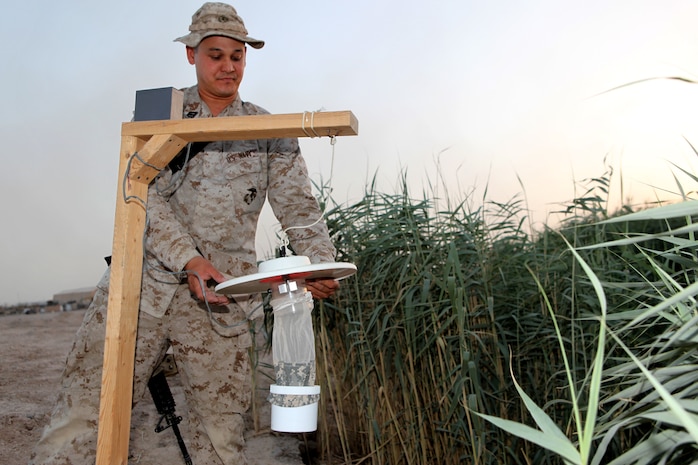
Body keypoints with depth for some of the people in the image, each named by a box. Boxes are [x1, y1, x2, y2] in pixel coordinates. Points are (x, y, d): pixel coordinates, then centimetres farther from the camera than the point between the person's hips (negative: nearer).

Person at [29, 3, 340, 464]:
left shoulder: (269, 131, 11)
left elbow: (299, 206, 4)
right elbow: (142, 192, -3)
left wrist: (321, 264, -16)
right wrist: (188, 258, -19)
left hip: (221, 299, 1)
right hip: (143, 282, 0)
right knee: (81, 416, -4)